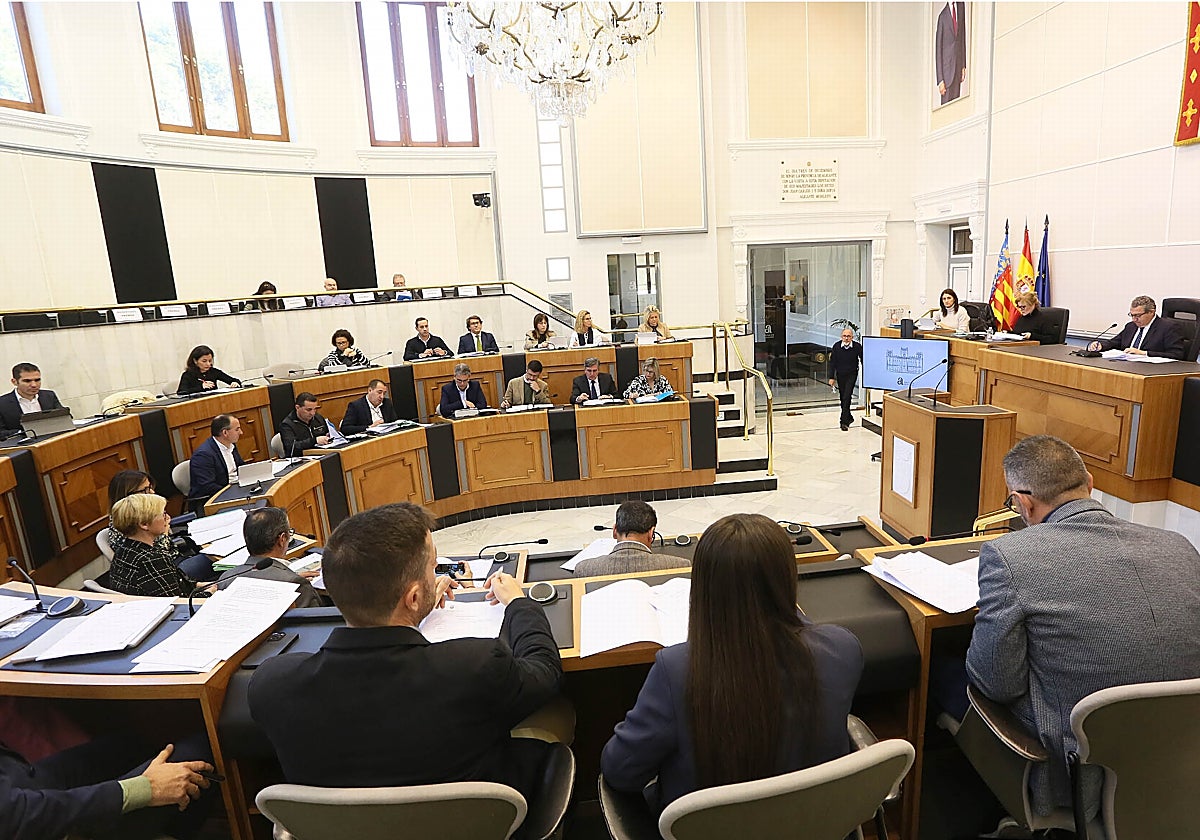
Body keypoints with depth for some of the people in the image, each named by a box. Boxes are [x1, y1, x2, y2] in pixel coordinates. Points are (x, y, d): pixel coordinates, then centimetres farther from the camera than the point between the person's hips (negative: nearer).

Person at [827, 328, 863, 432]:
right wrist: (831, 378, -3)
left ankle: (844, 422, -10)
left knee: (846, 397, -13)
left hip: (852, 375, -3)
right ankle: (849, 418, 30)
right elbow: (832, 363, -4)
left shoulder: (857, 347, -14)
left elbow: (863, 361, -2)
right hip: (840, 375, 3)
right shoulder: (836, 346, -10)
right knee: (843, 398, 11)